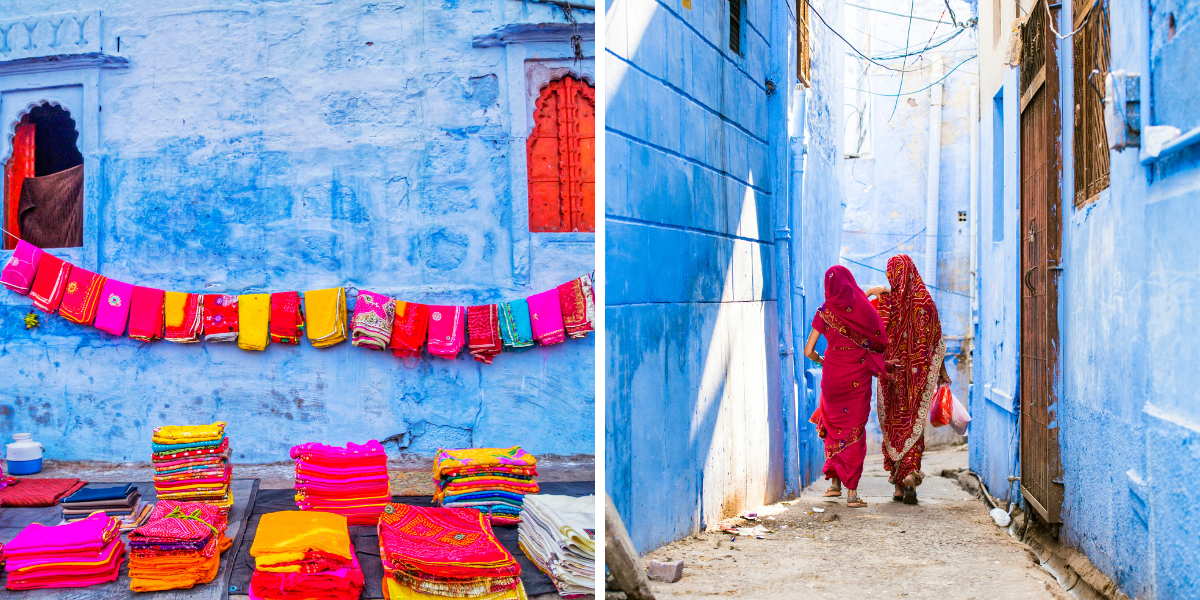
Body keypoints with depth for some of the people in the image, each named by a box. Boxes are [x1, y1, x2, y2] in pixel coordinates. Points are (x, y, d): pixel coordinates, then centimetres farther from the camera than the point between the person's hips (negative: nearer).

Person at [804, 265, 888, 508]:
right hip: (858, 376, 0)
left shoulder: (825, 312, -5)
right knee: (855, 429, 3)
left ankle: (834, 481, 21)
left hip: (833, 375, 0)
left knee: (834, 425, 18)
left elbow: (809, 350, -4)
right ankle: (852, 492, -1)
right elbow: (879, 341, -1)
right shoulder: (863, 308, -3)